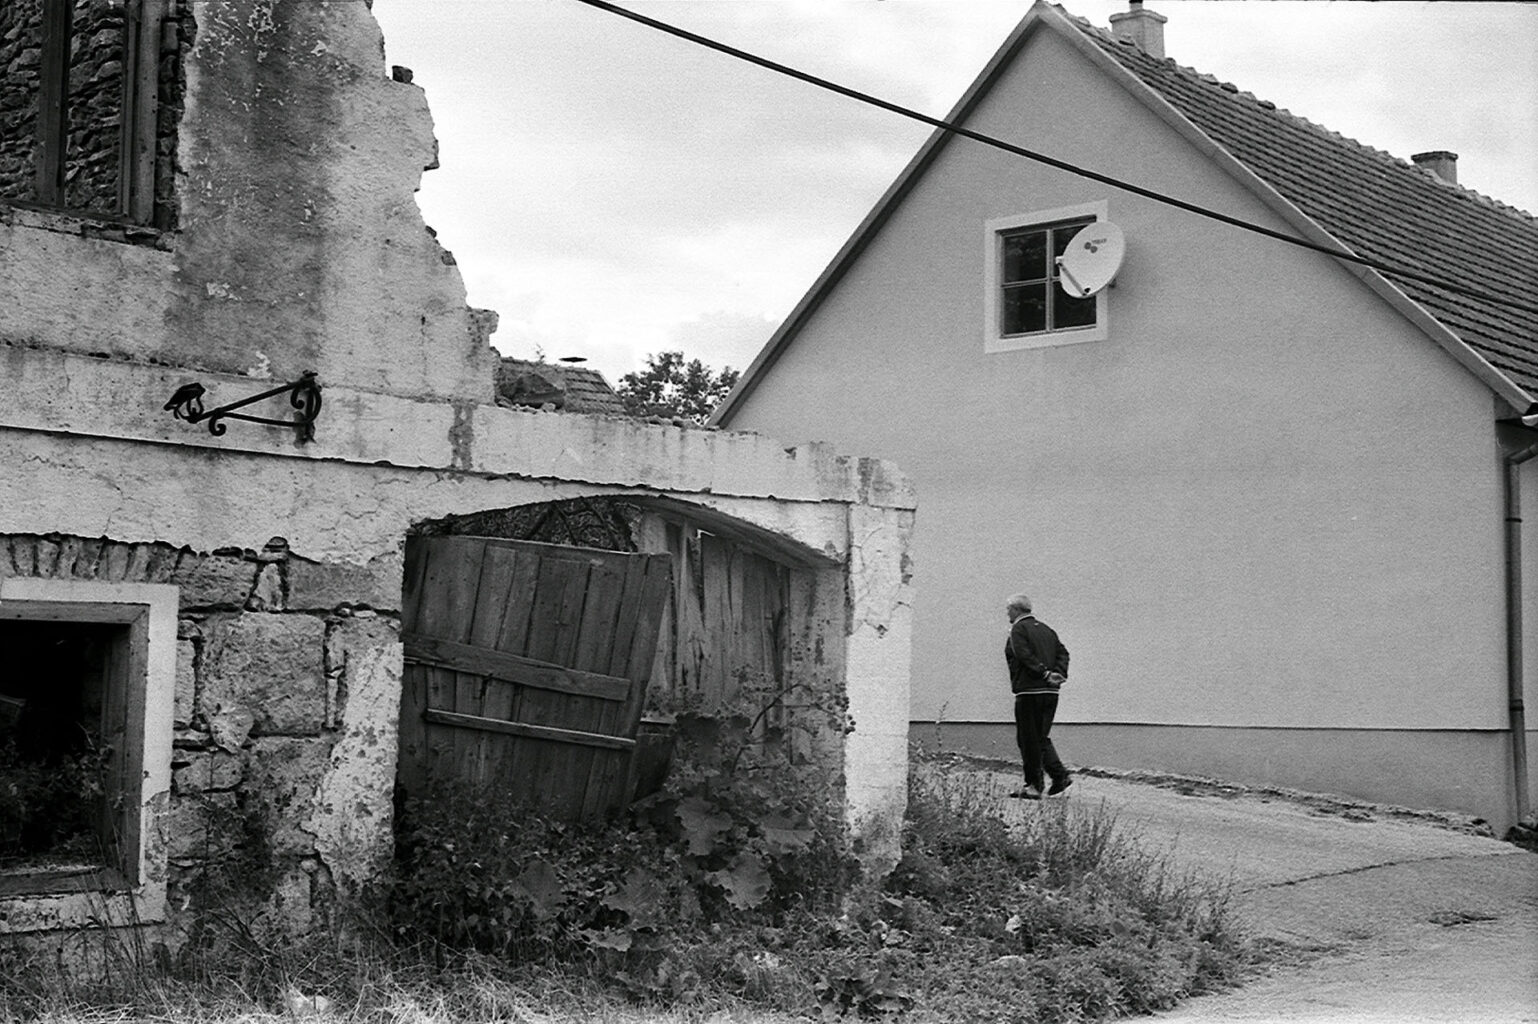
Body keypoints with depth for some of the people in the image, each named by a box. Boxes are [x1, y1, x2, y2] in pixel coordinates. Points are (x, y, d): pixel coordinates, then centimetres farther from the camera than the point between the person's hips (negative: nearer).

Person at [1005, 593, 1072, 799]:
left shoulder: (1018, 629, -4)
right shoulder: (1046, 629, 18)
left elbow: (1026, 656, -17)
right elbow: (1063, 652, 10)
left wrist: (1045, 674, -17)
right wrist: (1059, 674, -1)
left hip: (1029, 691, -7)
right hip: (1051, 692, 7)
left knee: (1028, 739, 0)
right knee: (1041, 737, 16)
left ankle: (1034, 785, 0)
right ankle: (1060, 775, 4)